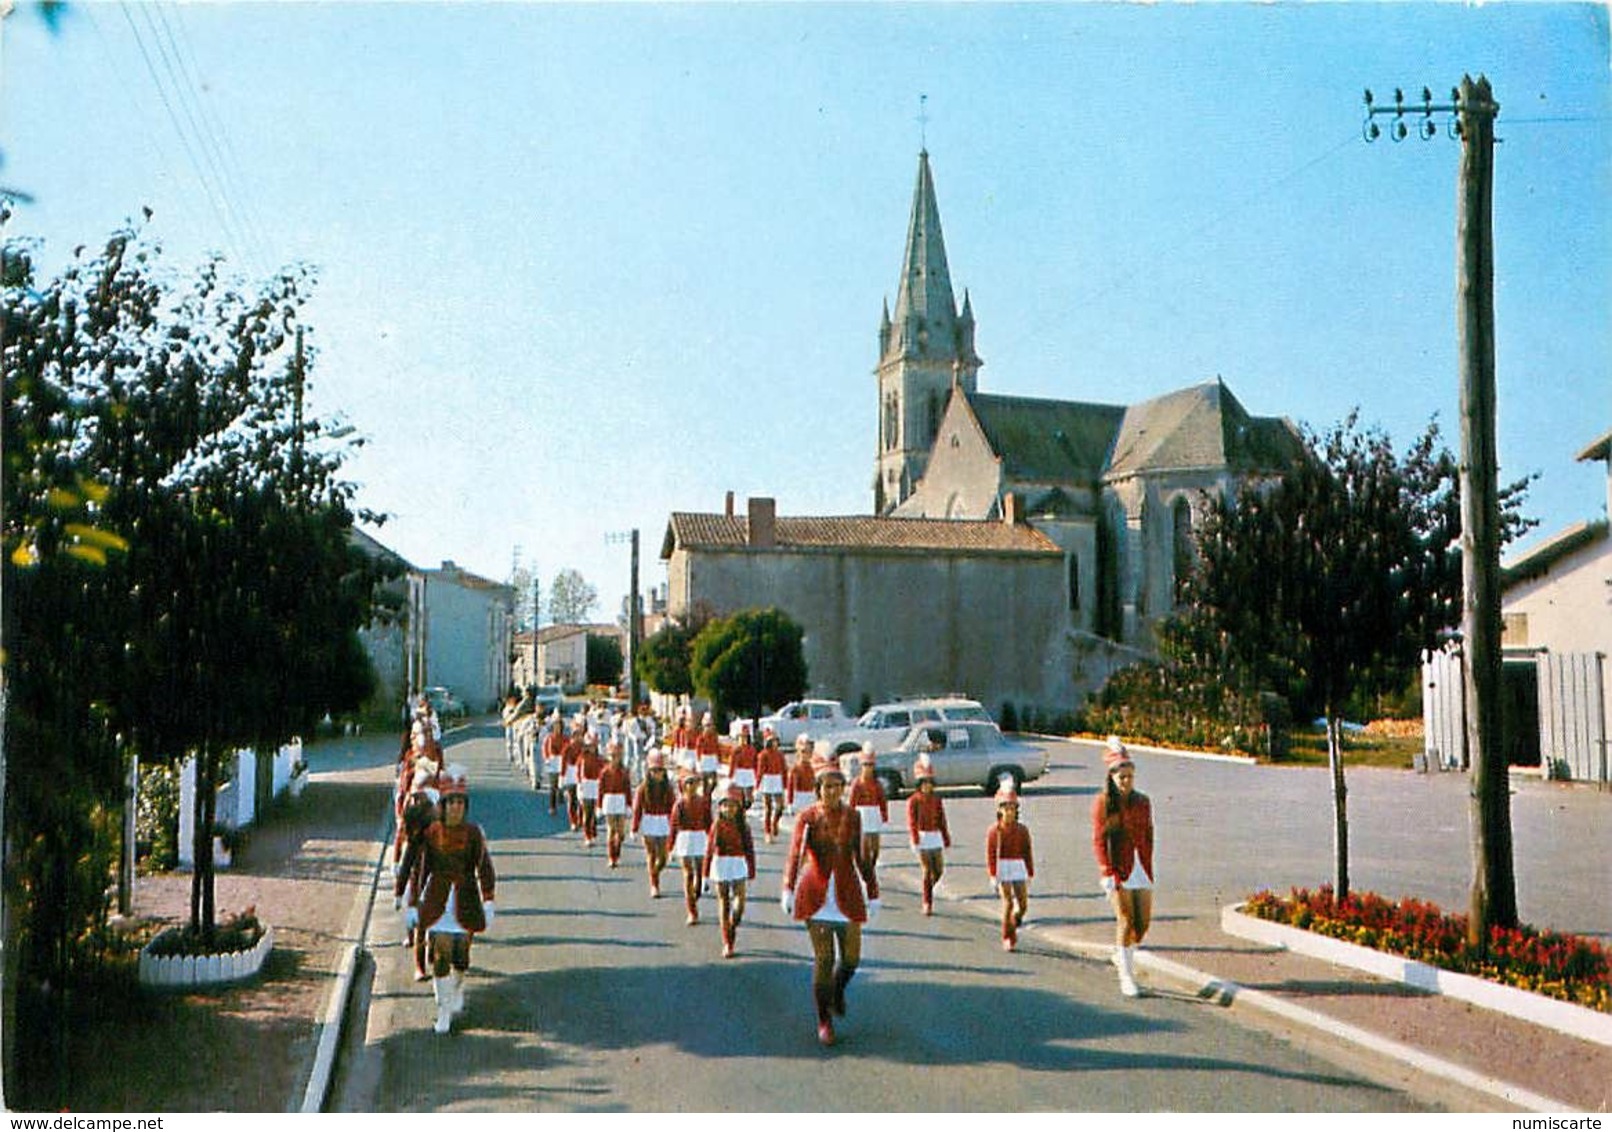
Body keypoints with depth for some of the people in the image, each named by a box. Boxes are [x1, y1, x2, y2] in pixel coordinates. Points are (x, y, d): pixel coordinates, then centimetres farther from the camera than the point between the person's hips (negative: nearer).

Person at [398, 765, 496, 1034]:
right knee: (440, 954, -5)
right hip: (437, 901, 0)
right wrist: (413, 904, 4)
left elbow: (484, 868, -6)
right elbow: (421, 869, 3)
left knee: (461, 953, 8)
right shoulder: (430, 832, -2)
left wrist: (488, 904, -13)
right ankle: (444, 1010, 5)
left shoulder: (473, 832, -5)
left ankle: (457, 988, 39)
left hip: (465, 900, 0)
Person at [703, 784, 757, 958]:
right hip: (720, 866, 0)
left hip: (739, 867, 0)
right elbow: (709, 849, 3)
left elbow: (750, 851, 4)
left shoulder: (743, 827, -1)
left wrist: (751, 874, 2)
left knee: (739, 903, -11)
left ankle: (733, 928, 20)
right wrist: (706, 874, 3)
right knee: (723, 904, 6)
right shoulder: (717, 826, -1)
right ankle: (727, 943, 15)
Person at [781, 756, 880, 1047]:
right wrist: (788, 890, -31)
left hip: (847, 895, 2)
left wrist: (873, 895, 7)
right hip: (816, 895, -2)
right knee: (823, 959, -4)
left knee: (851, 958, 4)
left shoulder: (853, 818, 2)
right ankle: (824, 1021, 12)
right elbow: (795, 854, -17)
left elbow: (863, 859, 7)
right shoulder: (807, 818, -5)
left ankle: (838, 990, 38)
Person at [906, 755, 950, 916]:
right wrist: (915, 839, -23)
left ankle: (928, 890, 31)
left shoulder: (937, 799, 7)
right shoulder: (913, 800, -5)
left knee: (939, 870, 3)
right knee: (928, 871, -6)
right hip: (922, 838, -4)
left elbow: (942, 820, 12)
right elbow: (911, 821, -12)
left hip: (936, 838, 4)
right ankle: (927, 903, 4)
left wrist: (946, 839, 11)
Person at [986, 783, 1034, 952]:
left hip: (1019, 870, 3)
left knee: (1023, 904, 1)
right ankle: (1008, 939, 4)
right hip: (1002, 870, -3)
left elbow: (1027, 853, 8)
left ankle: (1013, 924, 31)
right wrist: (992, 876, -13)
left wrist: (1030, 875, 7)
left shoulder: (1022, 830, 4)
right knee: (1008, 903, -9)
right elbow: (990, 855, -7)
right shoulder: (994, 831, -5)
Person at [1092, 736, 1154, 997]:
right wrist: (1107, 874, -14)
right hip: (1118, 869, -4)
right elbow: (1098, 841, -6)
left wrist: (1150, 871, 10)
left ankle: (1122, 955, 33)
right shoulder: (1103, 803, -4)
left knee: (1143, 923, 5)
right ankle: (1126, 977, 0)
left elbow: (1148, 837, 14)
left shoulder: (1143, 802, 9)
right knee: (1126, 922, -8)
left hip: (1141, 868, 4)